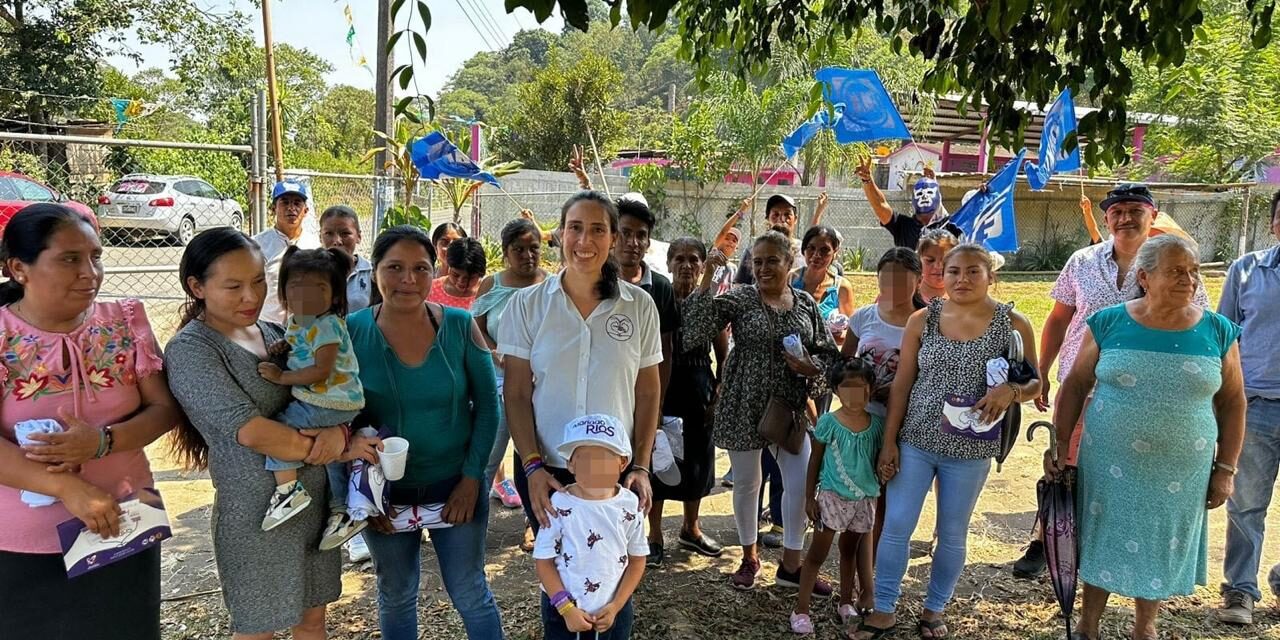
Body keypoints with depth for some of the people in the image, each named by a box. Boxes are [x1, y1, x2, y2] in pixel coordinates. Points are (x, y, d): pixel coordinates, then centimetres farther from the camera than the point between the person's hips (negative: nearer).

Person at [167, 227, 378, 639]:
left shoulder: (275, 334, 6)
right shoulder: (190, 350, -13)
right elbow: (250, 431, -22)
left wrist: (338, 429, -18)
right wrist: (341, 450, -16)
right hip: (258, 513, -5)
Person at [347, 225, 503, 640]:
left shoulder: (460, 326, -10)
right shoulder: (350, 333, -11)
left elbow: (487, 406, -4)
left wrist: (472, 478, -8)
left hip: (456, 486, -1)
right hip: (384, 493, 1)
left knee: (470, 594, 11)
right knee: (395, 596, 20)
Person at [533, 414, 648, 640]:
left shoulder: (630, 506, -10)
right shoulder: (559, 505, -16)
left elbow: (637, 560, -1)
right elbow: (544, 561, -10)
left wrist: (615, 606, -7)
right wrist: (566, 608, -14)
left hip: (614, 609, 2)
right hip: (562, 607, -1)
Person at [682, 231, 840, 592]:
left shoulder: (806, 303, 4)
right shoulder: (738, 299, -6)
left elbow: (828, 352, 11)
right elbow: (696, 332, -20)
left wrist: (809, 367, -11)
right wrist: (707, 280, -24)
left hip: (791, 406, 3)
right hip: (744, 406, -3)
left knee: (801, 483, 4)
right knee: (746, 483, 11)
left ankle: (791, 565, 24)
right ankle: (749, 558, 32)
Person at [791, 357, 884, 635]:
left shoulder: (877, 424, -2)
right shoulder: (828, 422, -11)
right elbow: (815, 460, -4)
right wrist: (809, 497, -4)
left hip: (865, 498, 3)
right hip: (832, 496, -3)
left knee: (850, 550, 19)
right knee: (817, 553, 2)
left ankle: (846, 603, 34)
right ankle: (801, 610, 8)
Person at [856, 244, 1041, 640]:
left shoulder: (1013, 325, -5)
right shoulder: (922, 319, -2)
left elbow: (1035, 384, 2)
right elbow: (901, 384, 1)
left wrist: (1010, 391, -22)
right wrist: (889, 441, -2)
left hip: (970, 450, -1)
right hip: (914, 442, 1)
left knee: (953, 535, 13)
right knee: (895, 527, 4)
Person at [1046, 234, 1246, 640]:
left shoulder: (1218, 332, -4)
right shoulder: (1109, 324, -7)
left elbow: (1232, 402, 3)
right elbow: (1075, 385, -1)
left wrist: (1225, 468, 1)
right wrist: (1060, 444, -4)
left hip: (1181, 473, 1)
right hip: (1110, 465, -1)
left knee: (1161, 548, 16)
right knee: (1104, 541, 12)